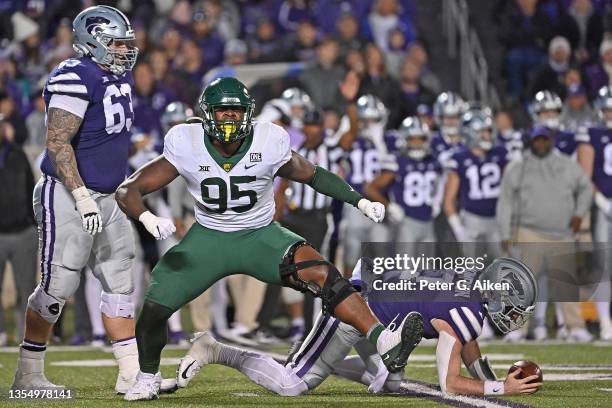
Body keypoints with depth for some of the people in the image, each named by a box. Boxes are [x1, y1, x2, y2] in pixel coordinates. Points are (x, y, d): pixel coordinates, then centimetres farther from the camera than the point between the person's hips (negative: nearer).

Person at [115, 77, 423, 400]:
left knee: (322, 274, -25)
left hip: (261, 236, -1)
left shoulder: (269, 143, -15)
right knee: (154, 307, -12)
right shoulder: (186, 146, -16)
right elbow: (128, 190, -14)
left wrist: (361, 202, -7)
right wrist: (147, 219, -35)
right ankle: (148, 378, 17)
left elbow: (313, 175, 3)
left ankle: (383, 342, -33)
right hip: (209, 237, 1)